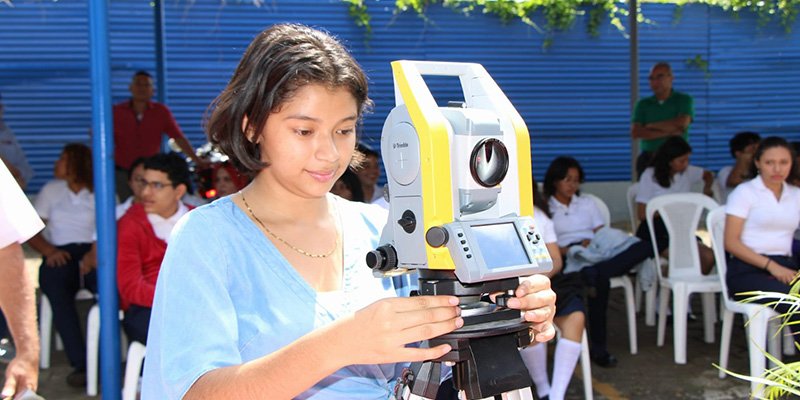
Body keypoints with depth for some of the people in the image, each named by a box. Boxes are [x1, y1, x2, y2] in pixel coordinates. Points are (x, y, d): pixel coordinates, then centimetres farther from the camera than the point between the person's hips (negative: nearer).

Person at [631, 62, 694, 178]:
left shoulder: (684, 100, 7)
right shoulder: (643, 104, 11)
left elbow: (682, 124, -11)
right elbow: (635, 132, -2)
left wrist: (651, 126, -1)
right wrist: (667, 133, -9)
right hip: (647, 159, 2)